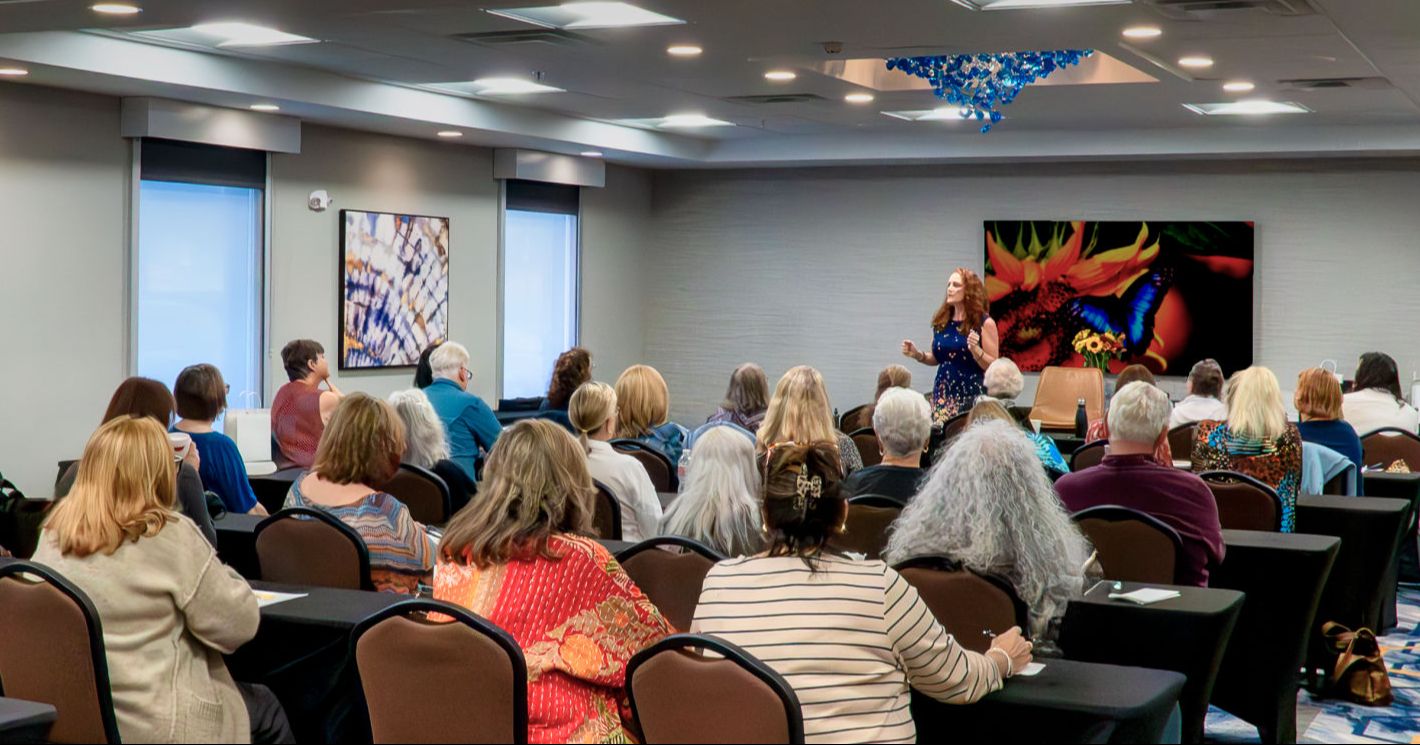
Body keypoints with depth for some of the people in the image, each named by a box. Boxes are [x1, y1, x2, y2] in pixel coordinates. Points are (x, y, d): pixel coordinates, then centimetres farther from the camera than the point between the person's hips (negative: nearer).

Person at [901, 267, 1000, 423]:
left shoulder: (984, 323, -4)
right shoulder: (941, 322, 8)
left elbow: (994, 367, -6)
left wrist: (976, 350, -21)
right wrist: (917, 355, 4)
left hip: (972, 397, -4)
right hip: (943, 395, 4)